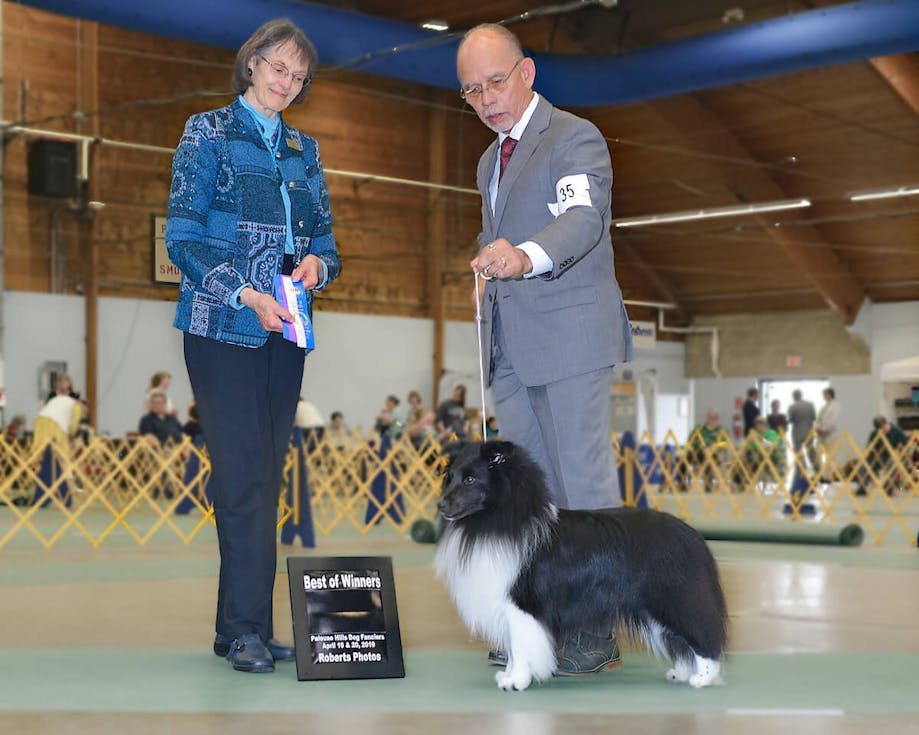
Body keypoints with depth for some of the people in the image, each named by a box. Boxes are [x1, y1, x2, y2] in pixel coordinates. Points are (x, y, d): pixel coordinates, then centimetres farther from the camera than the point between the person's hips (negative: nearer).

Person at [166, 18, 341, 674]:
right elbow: (183, 236, -5)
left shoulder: (305, 151, 18)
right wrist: (246, 294, -16)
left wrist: (317, 263, -5)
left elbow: (325, 240, 19)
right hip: (223, 326, -5)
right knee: (245, 476, -11)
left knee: (266, 477, 4)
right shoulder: (208, 133, 3)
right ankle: (248, 628, -7)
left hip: (286, 330, 5)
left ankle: (243, 626, 9)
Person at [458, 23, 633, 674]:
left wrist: (525, 255, -44)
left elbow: (583, 217, -26)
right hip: (510, 348, 9)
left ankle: (598, 633, 1)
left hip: (570, 336, -8)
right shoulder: (491, 160, 21)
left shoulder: (575, 138, -7)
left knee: (584, 483, -6)